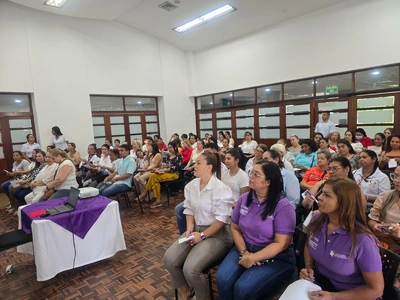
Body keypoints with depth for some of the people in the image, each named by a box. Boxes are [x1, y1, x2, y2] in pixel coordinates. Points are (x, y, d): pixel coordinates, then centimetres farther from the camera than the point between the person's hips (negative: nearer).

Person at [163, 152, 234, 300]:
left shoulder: (220, 189, -19)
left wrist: (203, 236, -18)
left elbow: (221, 219, -20)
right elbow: (189, 209, 10)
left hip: (216, 235, -7)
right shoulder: (191, 185, 4)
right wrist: (190, 228, -5)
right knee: (169, 259, -7)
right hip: (196, 229, 7)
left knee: (190, 269, -23)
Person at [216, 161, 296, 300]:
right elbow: (235, 228, 6)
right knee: (223, 280, -18)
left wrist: (253, 258, -21)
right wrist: (244, 252, -9)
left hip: (276, 257, -4)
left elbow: (281, 243, -16)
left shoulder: (283, 206, -16)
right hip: (244, 248, 4)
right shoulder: (244, 198, -1)